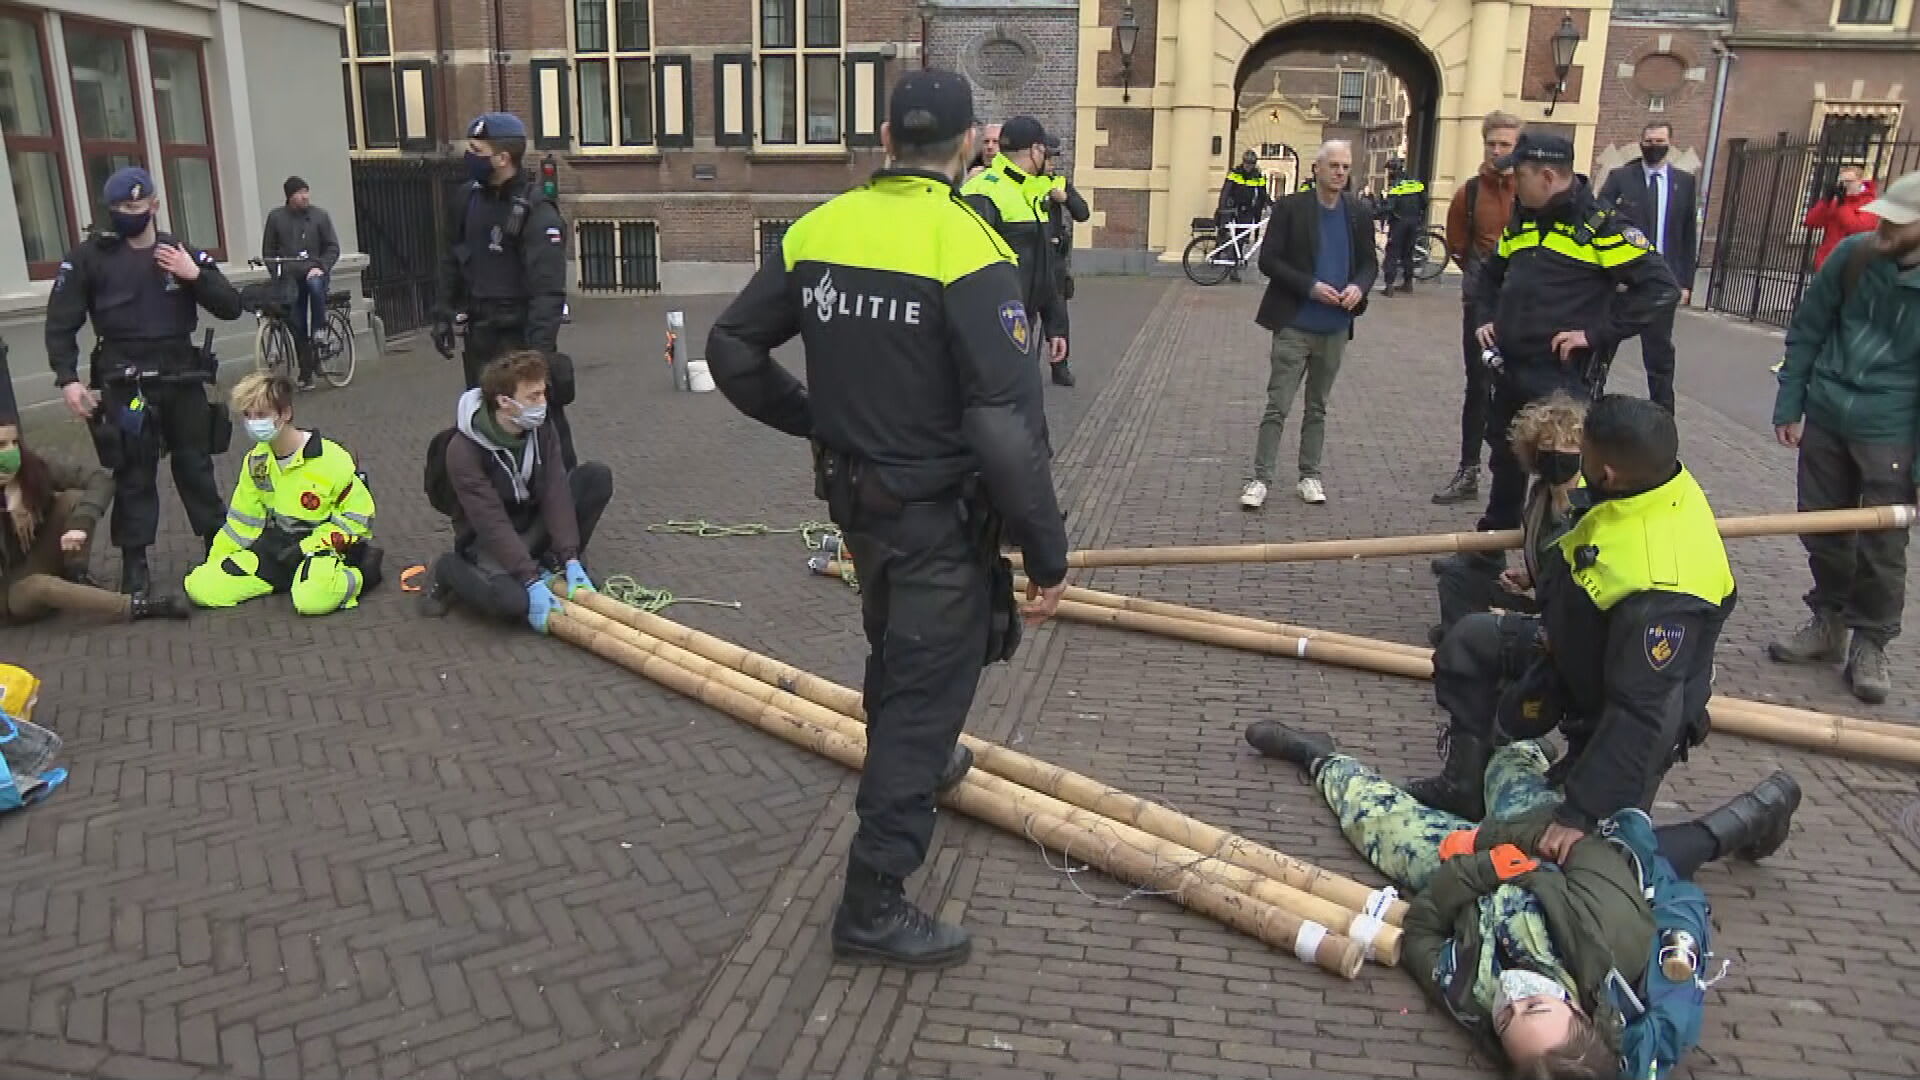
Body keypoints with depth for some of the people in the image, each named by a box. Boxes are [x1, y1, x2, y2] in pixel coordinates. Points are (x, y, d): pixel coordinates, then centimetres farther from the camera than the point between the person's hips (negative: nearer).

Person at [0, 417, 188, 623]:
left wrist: (81, 523, -31)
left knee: (73, 498, -16)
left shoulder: (35, 469, -12)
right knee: (38, 585, -39)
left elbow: (100, 478, -17)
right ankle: (135, 607, -38)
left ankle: (76, 578, -10)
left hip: (40, 563, 4)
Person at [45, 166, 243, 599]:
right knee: (133, 475, 3)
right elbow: (61, 324, 0)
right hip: (124, 385, -2)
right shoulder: (89, 257, -2)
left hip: (182, 379, 2)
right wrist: (68, 379, -9)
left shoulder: (184, 253, 4)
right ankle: (134, 561, 12)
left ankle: (219, 542, 24)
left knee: (196, 466, 11)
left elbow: (231, 307, 2)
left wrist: (195, 276, -14)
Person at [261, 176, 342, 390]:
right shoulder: (276, 217, 3)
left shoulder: (319, 215, 1)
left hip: (315, 270, -1)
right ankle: (306, 372, 10)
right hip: (290, 275, 2)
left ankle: (319, 338, -24)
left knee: (315, 285, -38)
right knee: (297, 326, 0)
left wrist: (321, 267, -14)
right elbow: (268, 251, 7)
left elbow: (333, 247, 1)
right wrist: (277, 273, -6)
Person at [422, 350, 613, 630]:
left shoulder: (541, 430, -10)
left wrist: (570, 559, -26)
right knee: (512, 601, -35)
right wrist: (531, 581, -36)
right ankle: (449, 570, -1)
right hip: (490, 542, -5)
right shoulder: (464, 450, -27)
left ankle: (556, 562, 0)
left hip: (535, 524, 5)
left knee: (597, 475, -15)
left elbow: (556, 494, -16)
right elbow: (492, 523, -30)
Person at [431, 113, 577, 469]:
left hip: (519, 336, -7)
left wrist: (540, 349, -28)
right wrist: (443, 313, 12)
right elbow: (452, 260, 17)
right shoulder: (469, 197, 5)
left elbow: (548, 290, -23)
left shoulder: (536, 212, -18)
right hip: (479, 333, 8)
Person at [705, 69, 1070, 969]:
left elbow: (732, 348, 5)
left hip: (852, 493, 7)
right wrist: (1047, 554, -18)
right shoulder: (967, 248, -20)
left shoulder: (818, 229, -1)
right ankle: (873, 905, 12)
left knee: (895, 647, 30)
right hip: (940, 514, -7)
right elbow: (1006, 425, -26)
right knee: (927, 687, 4)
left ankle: (914, 762, 57)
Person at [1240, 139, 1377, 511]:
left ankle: (1310, 475, 21)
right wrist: (1309, 287, -18)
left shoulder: (1358, 215, 6)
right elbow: (1268, 260, -8)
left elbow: (1369, 262, 13)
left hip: (1335, 329, 4)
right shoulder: (1290, 208, -5)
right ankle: (1261, 478, 1)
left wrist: (1358, 287, -10)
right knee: (1277, 406, -4)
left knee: (1318, 407, 12)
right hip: (1294, 324, -4)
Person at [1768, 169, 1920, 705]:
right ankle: (1827, 623, 32)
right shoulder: (1853, 254, -5)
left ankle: (1870, 645, 20)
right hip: (1824, 420, 3)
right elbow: (1807, 332, 5)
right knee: (1822, 533, 14)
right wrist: (1788, 405, 5)